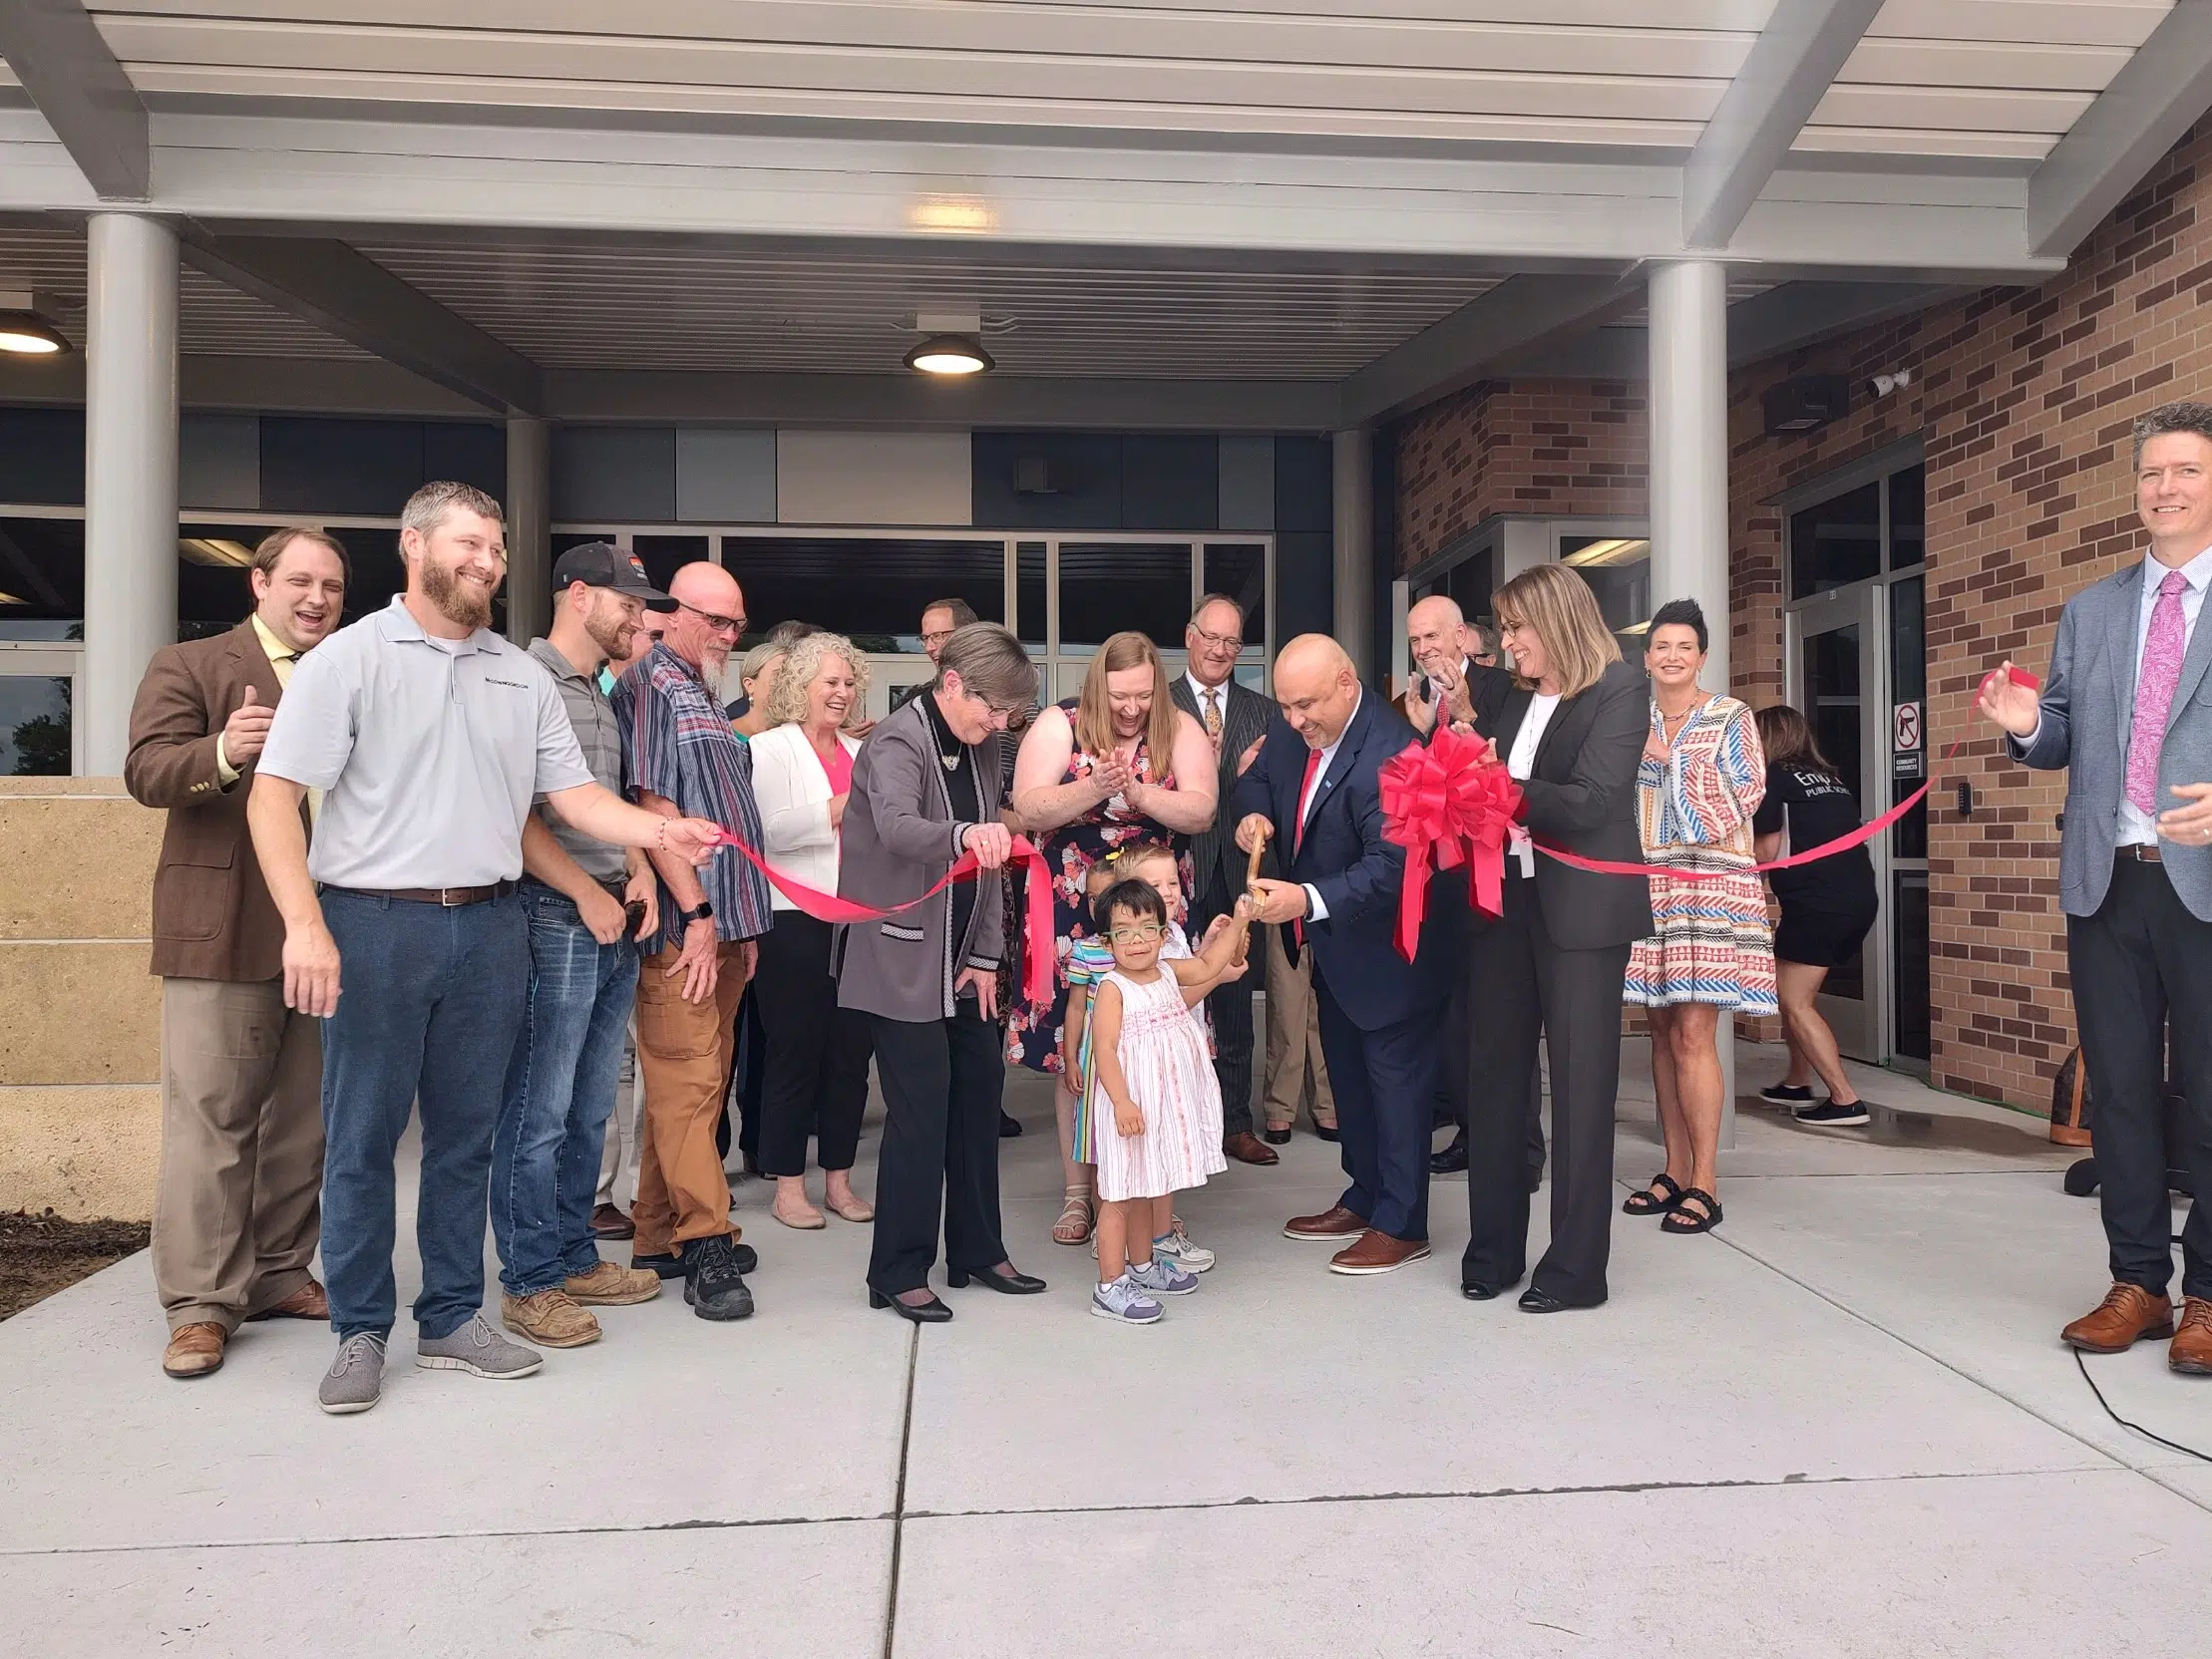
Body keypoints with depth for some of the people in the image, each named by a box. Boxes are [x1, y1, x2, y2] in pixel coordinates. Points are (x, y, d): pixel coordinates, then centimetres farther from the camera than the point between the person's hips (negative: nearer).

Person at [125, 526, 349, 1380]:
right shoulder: (187, 667, 3)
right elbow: (146, 770, -11)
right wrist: (221, 752, -30)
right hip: (223, 931, -4)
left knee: (305, 1117, 11)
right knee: (211, 1116, -1)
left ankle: (279, 1274, 23)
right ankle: (201, 1302, 6)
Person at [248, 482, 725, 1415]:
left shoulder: (522, 677, 11)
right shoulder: (350, 657, -3)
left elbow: (573, 795, 8)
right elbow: (273, 796, -9)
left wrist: (660, 832, -11)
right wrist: (305, 925, -19)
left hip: (489, 927, 4)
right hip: (374, 925, -4)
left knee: (466, 1134, 11)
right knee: (362, 1137, 4)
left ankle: (453, 1321, 23)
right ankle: (360, 1332, 18)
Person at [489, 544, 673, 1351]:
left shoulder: (606, 698, 17)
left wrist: (639, 871, 5)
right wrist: (587, 893, -13)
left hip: (613, 922, 8)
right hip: (553, 919, -8)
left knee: (590, 1109, 14)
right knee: (539, 1112, -2)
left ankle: (574, 1259, 25)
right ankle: (528, 1282, 8)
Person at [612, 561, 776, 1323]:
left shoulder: (705, 696, 21)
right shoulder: (649, 686, -6)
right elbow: (654, 809, -14)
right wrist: (697, 911, -16)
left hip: (723, 923, 9)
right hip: (682, 925, -9)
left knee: (699, 1082, 11)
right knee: (689, 1082, -7)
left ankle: (661, 1236, 19)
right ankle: (706, 1245, -2)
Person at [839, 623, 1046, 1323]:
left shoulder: (981, 747, 8)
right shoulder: (897, 741, -16)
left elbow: (986, 859, 10)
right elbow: (898, 827, -37)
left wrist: (985, 956, 5)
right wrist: (965, 835, -57)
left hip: (961, 954, 8)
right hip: (901, 957, -8)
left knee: (979, 1087, 11)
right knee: (921, 1106, -7)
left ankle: (977, 1251, 25)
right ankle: (897, 1275, 6)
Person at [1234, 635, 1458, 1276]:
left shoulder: (1390, 752, -30)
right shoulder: (1293, 729, -5)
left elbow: (1391, 866, -34)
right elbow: (1257, 777, 14)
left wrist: (1308, 900, -45)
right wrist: (1253, 813, -10)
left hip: (1389, 945, -9)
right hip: (1334, 941, 9)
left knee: (1395, 1073, 2)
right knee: (1348, 1071, 19)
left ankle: (1402, 1225, 16)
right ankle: (1365, 1198, 35)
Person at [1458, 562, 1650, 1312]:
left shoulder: (1620, 690, -6)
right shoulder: (1517, 698, 13)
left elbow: (1590, 803, -17)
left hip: (1581, 908, -6)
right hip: (1504, 899, 7)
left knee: (1580, 1084, 2)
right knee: (1495, 1073, 10)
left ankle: (1577, 1266, 12)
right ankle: (1494, 1248, 22)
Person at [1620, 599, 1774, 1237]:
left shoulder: (1730, 717, 2)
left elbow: (1746, 796, -8)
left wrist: (1673, 758, -12)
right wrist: (1635, 753, -2)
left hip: (1711, 882, -4)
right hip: (1647, 884, 5)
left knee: (1693, 1033, -10)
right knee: (1662, 1030, 7)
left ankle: (1704, 1184, -3)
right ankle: (1675, 1170, 16)